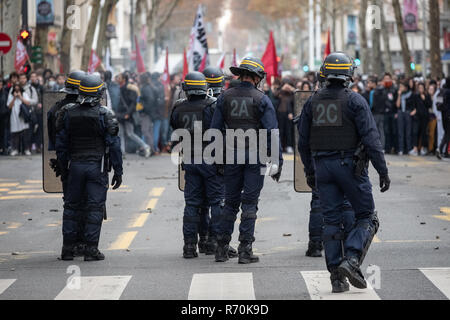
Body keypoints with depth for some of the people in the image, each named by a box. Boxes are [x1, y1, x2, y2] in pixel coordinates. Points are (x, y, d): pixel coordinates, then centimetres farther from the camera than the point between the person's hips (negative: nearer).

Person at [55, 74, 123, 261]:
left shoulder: (68, 114, 2)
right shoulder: (104, 115, -7)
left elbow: (61, 145, 6)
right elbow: (114, 146, -7)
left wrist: (63, 170, 15)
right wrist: (118, 172, 0)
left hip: (75, 166, 3)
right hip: (97, 167, -3)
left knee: (71, 207, 11)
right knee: (95, 208, 1)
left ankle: (67, 249, 11)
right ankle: (91, 249, -1)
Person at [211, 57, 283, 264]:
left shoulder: (225, 98, 5)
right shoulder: (262, 100, -5)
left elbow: (215, 129, 5)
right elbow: (272, 132, -8)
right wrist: (277, 161, -5)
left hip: (231, 156, 3)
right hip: (255, 157, -3)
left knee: (230, 203, 12)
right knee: (249, 204, 0)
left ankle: (222, 248, 13)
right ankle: (245, 250, -3)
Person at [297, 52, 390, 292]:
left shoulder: (313, 102, 7)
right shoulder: (355, 101, -8)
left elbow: (303, 141, 11)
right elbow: (371, 138, -12)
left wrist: (309, 171, 21)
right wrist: (382, 171, -9)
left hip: (322, 167, 4)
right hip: (350, 165, -4)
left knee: (331, 221, 7)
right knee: (366, 217, 7)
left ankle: (337, 276, 4)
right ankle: (352, 260, -14)